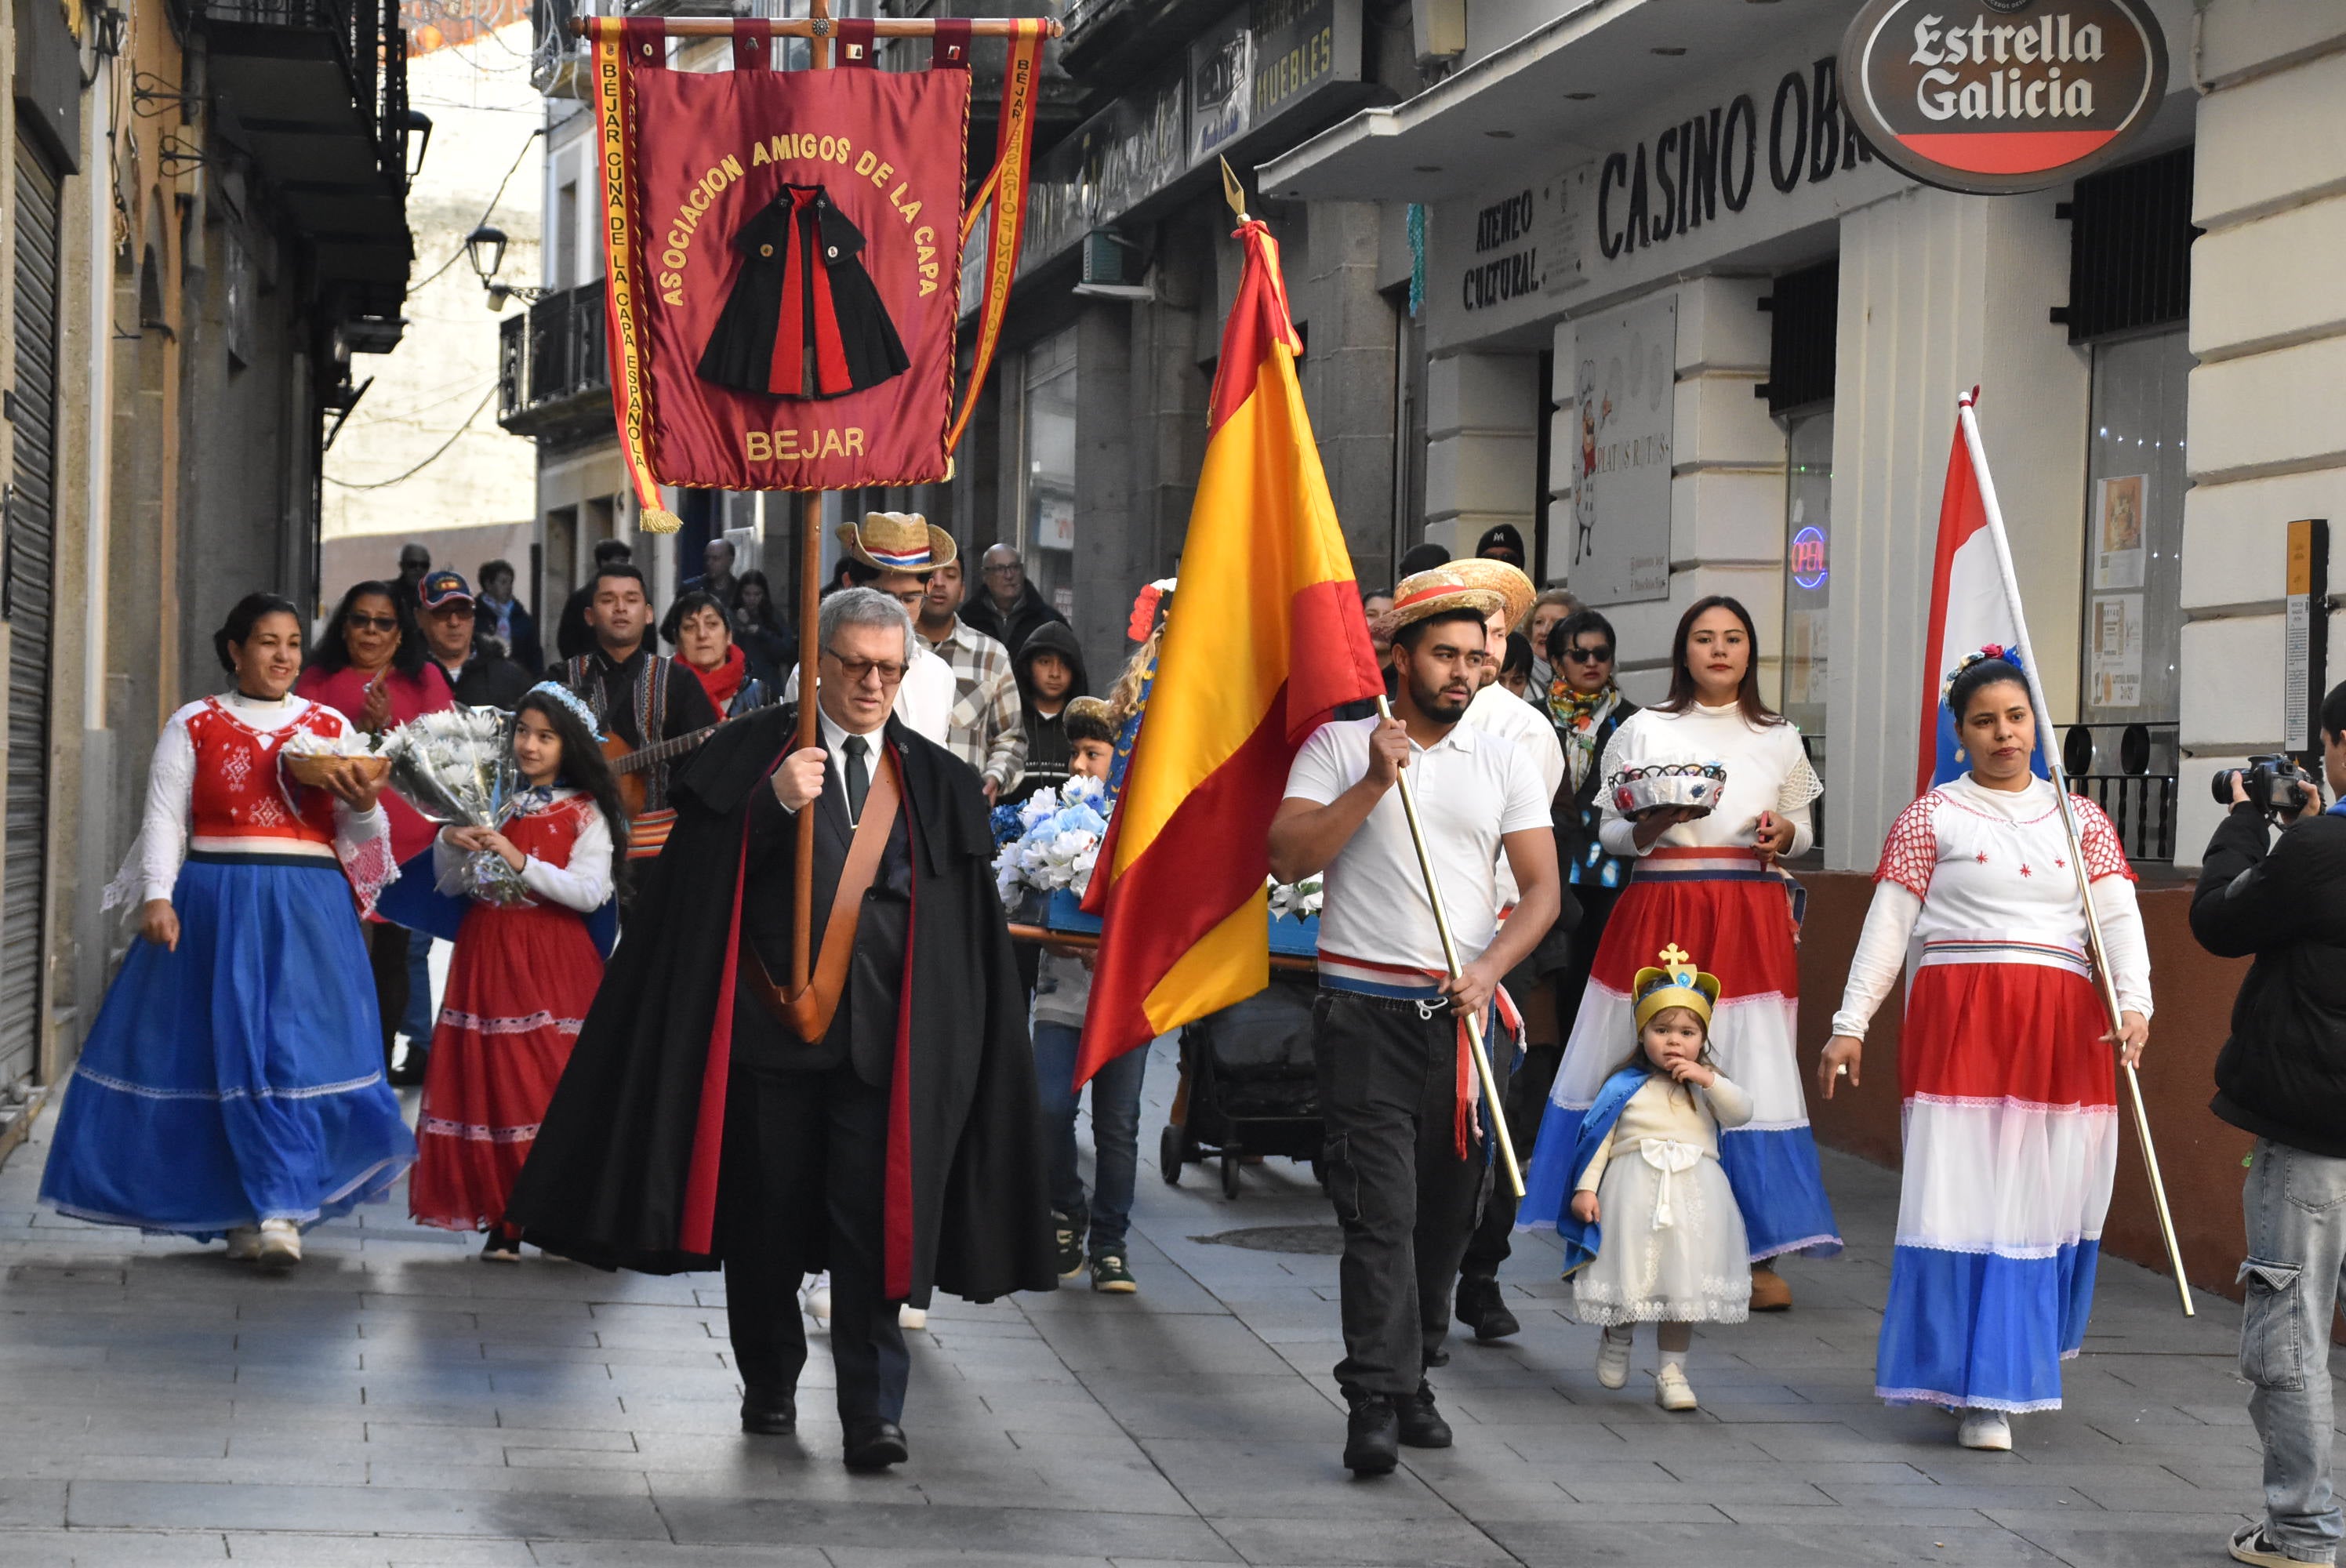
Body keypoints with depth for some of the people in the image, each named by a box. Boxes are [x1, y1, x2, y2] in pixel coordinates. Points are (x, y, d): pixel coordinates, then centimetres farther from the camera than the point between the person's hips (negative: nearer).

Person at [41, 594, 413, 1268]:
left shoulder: (331, 727, 11)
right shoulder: (194, 726, 8)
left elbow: (360, 836, 10)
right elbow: (165, 817, 3)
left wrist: (364, 805, -12)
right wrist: (156, 896, -10)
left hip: (308, 909, 1)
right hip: (215, 906, -1)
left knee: (298, 1051, -9)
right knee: (229, 1053, -3)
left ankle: (278, 1210, -8)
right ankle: (244, 1211, 3)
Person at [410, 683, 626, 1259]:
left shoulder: (585, 812, 0)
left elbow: (590, 892, -12)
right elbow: (451, 886, 13)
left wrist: (519, 861, -18)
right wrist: (450, 843, -7)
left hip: (553, 959, -3)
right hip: (487, 953, 4)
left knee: (551, 1082, -7)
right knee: (488, 1079, -1)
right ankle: (504, 1217, 2)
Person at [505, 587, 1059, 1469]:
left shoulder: (937, 785, 11)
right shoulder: (749, 757, 5)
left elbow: (966, 930, 11)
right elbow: (701, 882, -4)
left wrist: (951, 1048, 3)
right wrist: (775, 806, -19)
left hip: (882, 1040, 0)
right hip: (768, 1027, 0)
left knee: (872, 1229, -7)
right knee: (766, 1224, 8)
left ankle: (874, 1413, -7)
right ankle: (769, 1388, 25)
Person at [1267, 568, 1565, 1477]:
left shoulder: (1504, 765, 10)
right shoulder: (1339, 748, 4)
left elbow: (1542, 889, 5)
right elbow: (1287, 859, -7)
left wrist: (1487, 969, -11)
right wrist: (1375, 783, -15)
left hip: (1462, 1016, 3)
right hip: (1366, 1012, -3)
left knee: (1446, 1212, 6)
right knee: (1379, 1210, -11)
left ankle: (1412, 1381, 19)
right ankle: (1375, 1406, -14)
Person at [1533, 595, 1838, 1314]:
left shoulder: (1779, 740, 14)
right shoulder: (1642, 732, 9)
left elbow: (1802, 829, 19)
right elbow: (1609, 833, 10)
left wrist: (1783, 833, -3)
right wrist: (1649, 826, -11)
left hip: (1750, 922, 1)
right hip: (1659, 913, -1)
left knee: (1750, 1073, -7)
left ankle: (1758, 1254, -4)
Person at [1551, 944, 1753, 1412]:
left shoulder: (1707, 1084, 10)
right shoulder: (1624, 1086, 2)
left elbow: (1741, 1113, -5)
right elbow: (1598, 1137, 1)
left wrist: (1709, 1080, -14)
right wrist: (1585, 1188, -7)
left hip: (1694, 1195, 2)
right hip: (1634, 1192, -2)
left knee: (1683, 1282, 0)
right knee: (1629, 1272, 4)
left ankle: (1671, 1371, 7)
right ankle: (1616, 1343, 33)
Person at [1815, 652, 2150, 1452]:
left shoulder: (2082, 819, 14)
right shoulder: (1932, 817, 7)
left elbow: (2120, 916, 3)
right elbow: (1888, 925, 2)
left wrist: (2134, 1003, -14)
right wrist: (1851, 1023, -6)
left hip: (2061, 1027, 3)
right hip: (1959, 1023, -3)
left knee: (2045, 1199, 2)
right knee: (1966, 1198, -8)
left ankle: (2014, 1366, 18)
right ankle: (1980, 1392, -6)